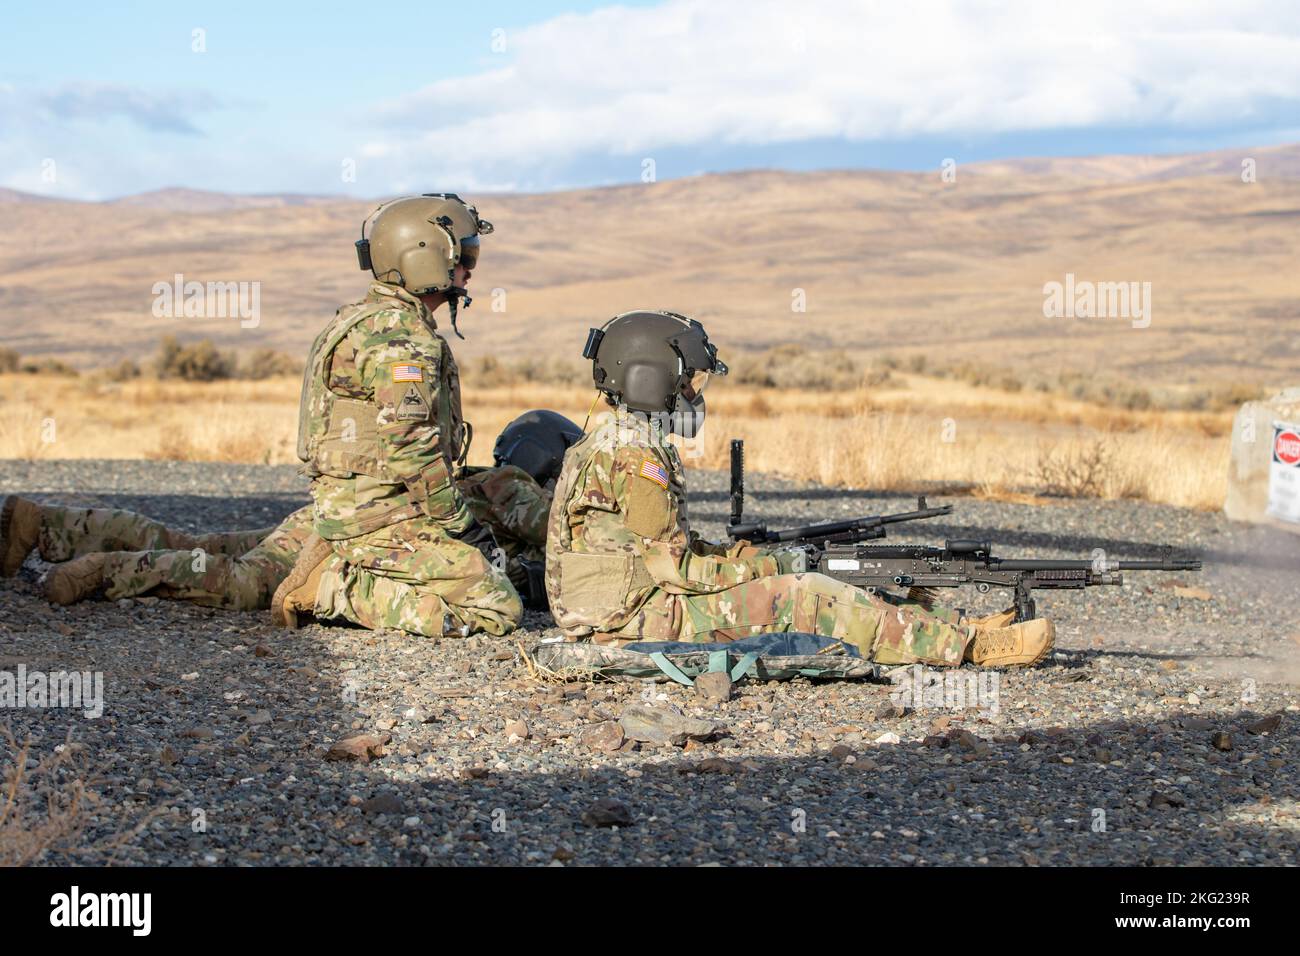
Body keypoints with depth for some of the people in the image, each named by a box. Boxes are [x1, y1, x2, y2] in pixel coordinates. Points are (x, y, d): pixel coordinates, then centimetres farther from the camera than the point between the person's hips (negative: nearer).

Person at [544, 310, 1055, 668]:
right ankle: (968, 643, -9)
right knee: (802, 598, -13)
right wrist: (766, 564, -7)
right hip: (634, 619, -10)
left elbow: (672, 545, 18)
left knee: (804, 588, 8)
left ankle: (949, 628, 6)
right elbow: (674, 568, -19)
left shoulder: (610, 443, 15)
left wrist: (752, 556, 5)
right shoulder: (634, 459, -18)